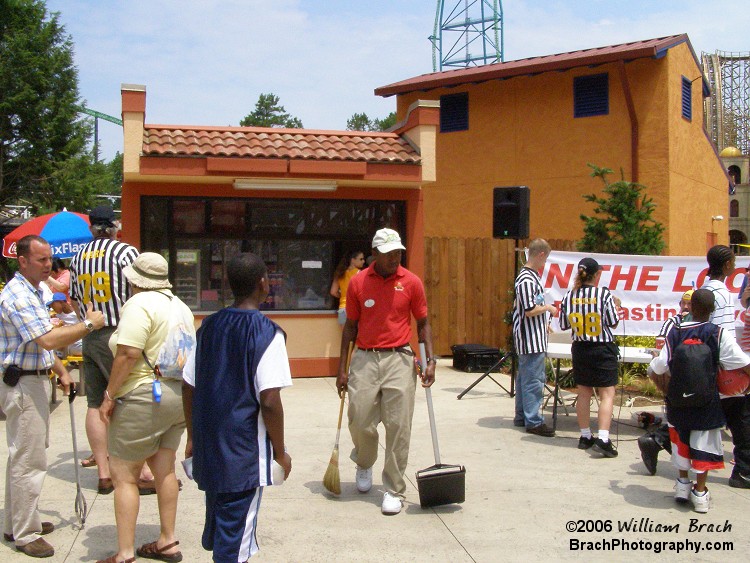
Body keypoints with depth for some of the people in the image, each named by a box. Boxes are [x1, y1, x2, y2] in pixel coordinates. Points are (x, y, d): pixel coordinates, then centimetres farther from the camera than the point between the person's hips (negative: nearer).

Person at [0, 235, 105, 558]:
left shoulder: (33, 292, 14)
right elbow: (47, 340, -28)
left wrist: (61, 371, 16)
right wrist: (88, 324, -21)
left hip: (32, 382, 11)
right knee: (29, 461, -4)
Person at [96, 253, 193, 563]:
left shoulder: (139, 304, -14)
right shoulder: (179, 305, 13)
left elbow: (128, 354, -22)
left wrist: (109, 395, -15)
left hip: (145, 397, -9)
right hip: (180, 395, 9)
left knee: (123, 475, 0)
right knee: (164, 469, 16)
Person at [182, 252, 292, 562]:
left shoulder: (209, 326, 4)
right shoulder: (267, 333, -14)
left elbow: (189, 387, 8)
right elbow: (269, 402, -18)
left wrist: (193, 437, 19)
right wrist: (280, 452, -6)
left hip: (208, 446, 6)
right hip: (245, 452, -6)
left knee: (216, 523, 22)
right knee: (235, 537, 4)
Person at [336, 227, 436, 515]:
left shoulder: (411, 282, 1)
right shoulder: (357, 282, 2)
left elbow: (423, 322, 8)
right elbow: (351, 325, 8)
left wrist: (430, 360, -3)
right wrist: (342, 368, 6)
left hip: (399, 360, -1)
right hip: (364, 359, 1)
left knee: (398, 427, -2)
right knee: (360, 421, 1)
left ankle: (394, 491, 11)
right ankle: (364, 462, 35)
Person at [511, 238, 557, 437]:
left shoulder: (530, 276, 12)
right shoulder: (528, 280, -20)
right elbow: (530, 310, -23)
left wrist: (543, 322, 23)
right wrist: (548, 307, -7)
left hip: (531, 338, 11)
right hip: (531, 339, -11)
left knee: (524, 377, 16)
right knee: (533, 379, -5)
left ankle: (521, 416, 25)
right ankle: (533, 421, 1)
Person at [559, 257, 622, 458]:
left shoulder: (569, 296, -3)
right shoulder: (604, 294, -13)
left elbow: (563, 325, 4)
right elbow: (613, 323, -8)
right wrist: (616, 307, 10)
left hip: (580, 349, 4)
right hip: (603, 349, -4)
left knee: (584, 393, 13)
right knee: (607, 394, -1)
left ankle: (585, 436, 20)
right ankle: (603, 439, -12)